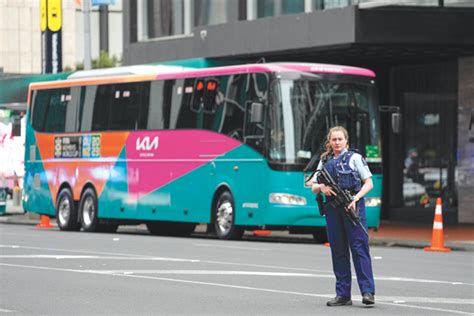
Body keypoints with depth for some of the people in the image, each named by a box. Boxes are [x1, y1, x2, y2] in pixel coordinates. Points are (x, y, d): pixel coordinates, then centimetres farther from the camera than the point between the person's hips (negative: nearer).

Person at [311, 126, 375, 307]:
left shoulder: (354, 157, 2)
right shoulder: (325, 161, 15)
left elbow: (368, 183, -1)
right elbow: (313, 187, 17)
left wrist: (355, 198, -15)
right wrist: (321, 187, -6)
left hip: (352, 206, -5)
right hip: (332, 208, 5)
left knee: (359, 248, -10)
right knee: (338, 250, 5)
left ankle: (368, 292, -12)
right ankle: (343, 294, 9)